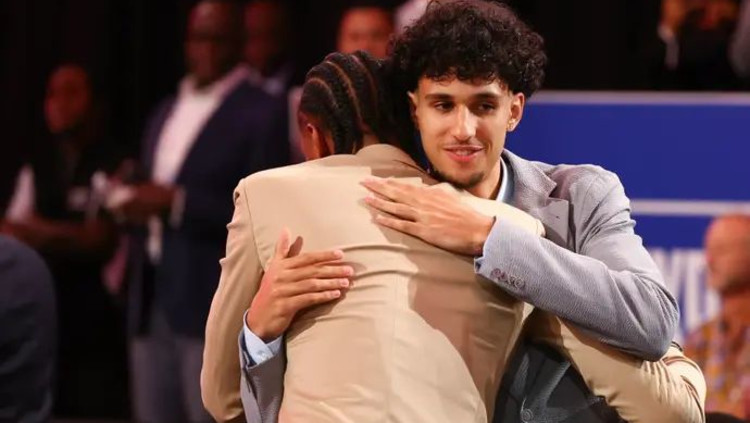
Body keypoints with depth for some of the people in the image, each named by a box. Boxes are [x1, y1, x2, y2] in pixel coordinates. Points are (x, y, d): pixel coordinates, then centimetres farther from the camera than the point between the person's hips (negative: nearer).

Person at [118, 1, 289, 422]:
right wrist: (132, 202, 3)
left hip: (214, 307, -7)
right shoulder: (167, 112, 20)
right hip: (151, 304, 7)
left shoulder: (263, 114, -4)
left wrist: (179, 203, -16)